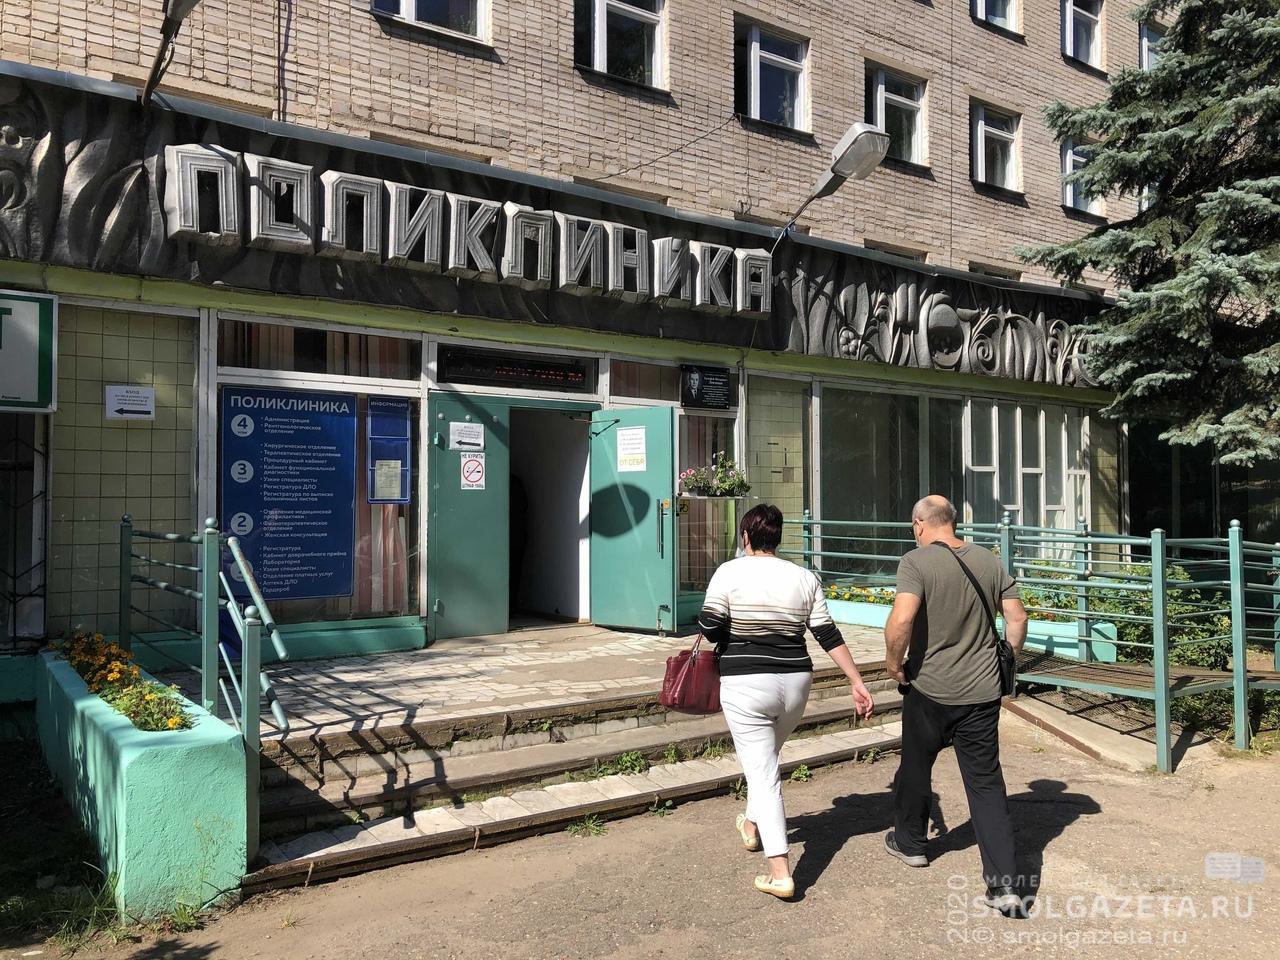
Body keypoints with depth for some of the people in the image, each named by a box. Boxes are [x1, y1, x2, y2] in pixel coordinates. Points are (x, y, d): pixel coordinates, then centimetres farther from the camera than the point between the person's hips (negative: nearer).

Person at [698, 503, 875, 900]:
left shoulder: (730, 572, -8)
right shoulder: (804, 577, 2)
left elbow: (710, 626, -13)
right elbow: (829, 635, 1)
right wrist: (857, 682, 5)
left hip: (745, 685, -4)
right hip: (795, 682, 5)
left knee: (762, 773, 0)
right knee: (765, 757, 27)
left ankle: (780, 873, -4)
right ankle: (753, 824, 47)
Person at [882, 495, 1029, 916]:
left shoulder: (917, 561, -13)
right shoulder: (989, 561, 4)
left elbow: (902, 618, -26)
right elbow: (1017, 617, 5)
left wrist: (893, 660, -10)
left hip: (930, 689, -4)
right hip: (982, 691, 4)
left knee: (915, 768, 19)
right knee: (987, 781, 8)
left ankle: (909, 842, 39)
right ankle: (1003, 884, 3)